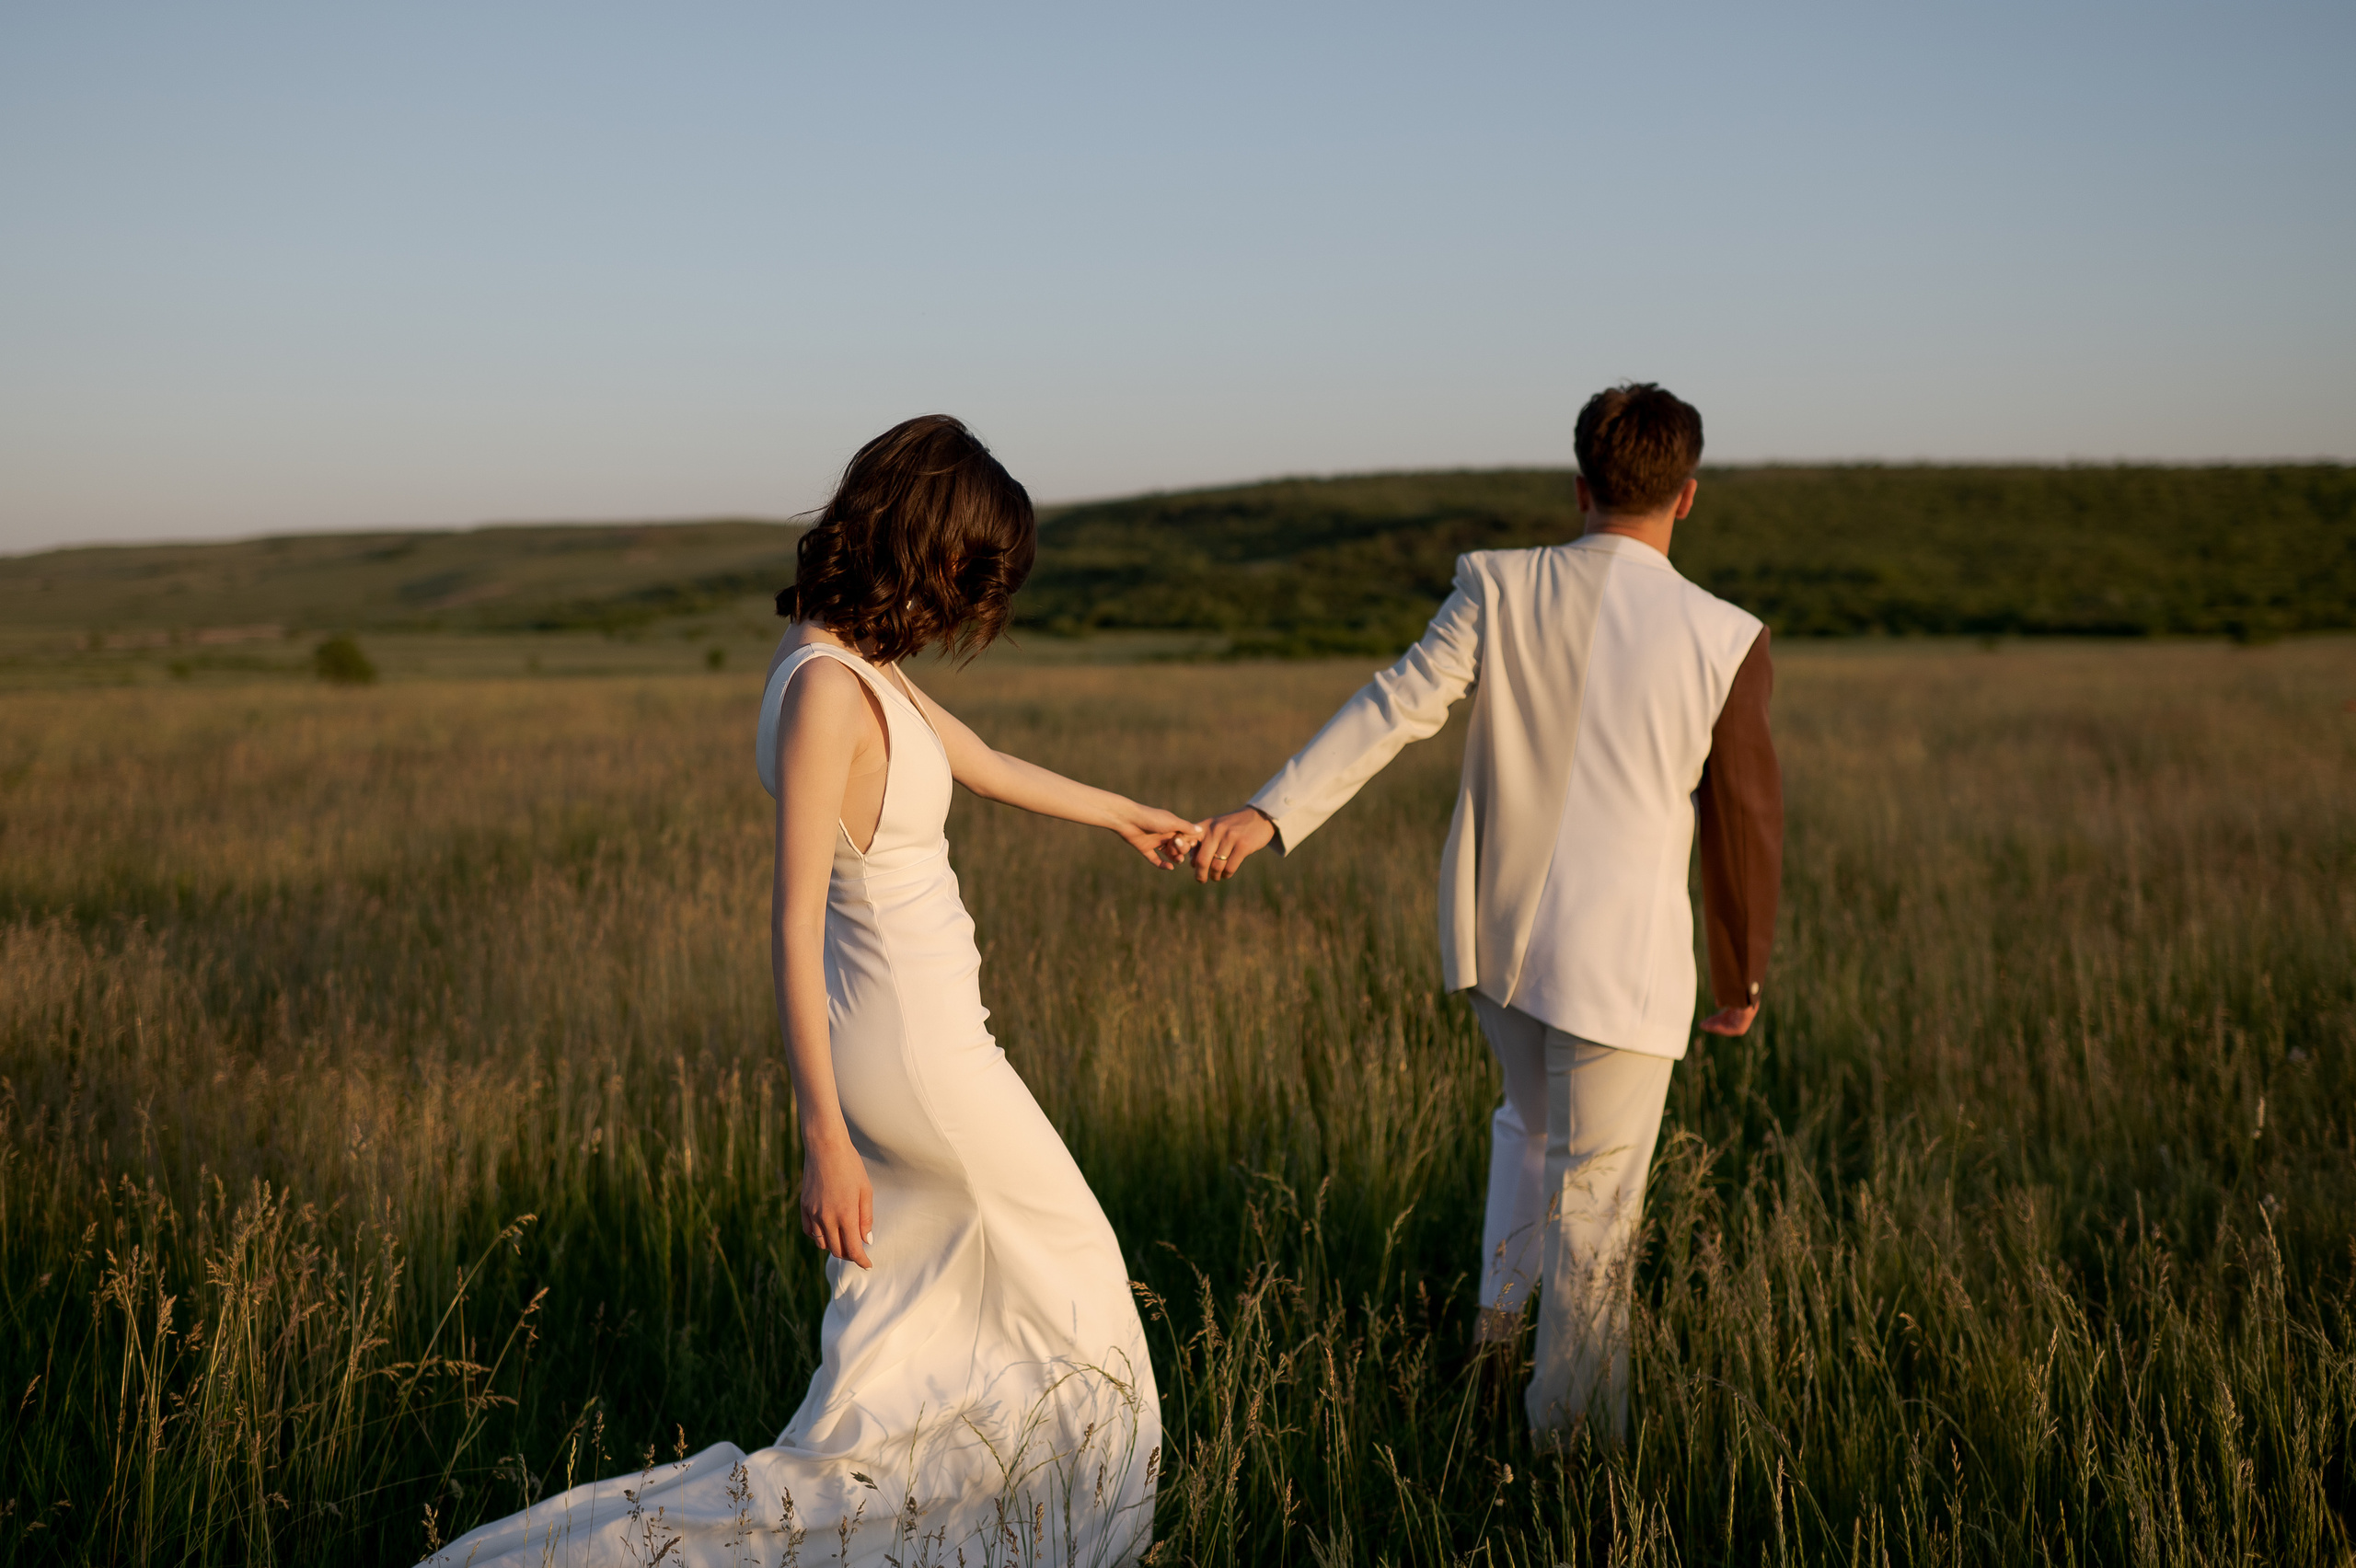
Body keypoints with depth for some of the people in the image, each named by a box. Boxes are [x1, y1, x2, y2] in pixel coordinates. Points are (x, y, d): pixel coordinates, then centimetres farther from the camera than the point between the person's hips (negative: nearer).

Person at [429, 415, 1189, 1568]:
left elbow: (979, 762, 23)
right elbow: (793, 923, -26)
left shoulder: (862, 662, 5)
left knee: (888, 1329, 15)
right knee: (1071, 1263, 16)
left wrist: (1124, 816, 38)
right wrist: (823, 1139, -26)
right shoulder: (825, 688, -24)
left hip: (878, 1034, 8)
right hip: (915, 1048, -8)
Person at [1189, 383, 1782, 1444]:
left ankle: (1499, 1304, 36)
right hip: (1621, 961, -3)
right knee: (1592, 1206, 10)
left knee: (1530, 1123, 33)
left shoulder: (1500, 588, -7)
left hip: (1493, 937, 3)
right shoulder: (1726, 639, -10)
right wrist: (1742, 975, 10)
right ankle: (1571, 1430, 22)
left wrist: (1270, 813, -16)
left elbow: (1396, 705, -15)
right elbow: (1744, 820, -3)